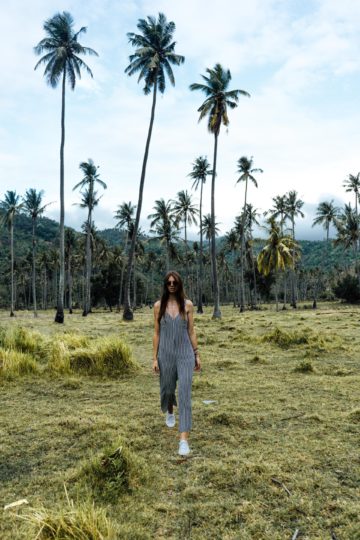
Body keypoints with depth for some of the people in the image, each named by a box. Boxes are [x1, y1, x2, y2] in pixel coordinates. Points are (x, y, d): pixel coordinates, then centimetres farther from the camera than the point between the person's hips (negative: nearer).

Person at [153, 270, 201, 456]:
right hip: (166, 354, 1)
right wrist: (155, 358, -1)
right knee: (167, 389, 18)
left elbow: (191, 331, 3)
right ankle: (169, 412, 54)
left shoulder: (187, 305, -1)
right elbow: (156, 333, 2)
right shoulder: (159, 305, 0)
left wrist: (197, 355, 3)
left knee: (184, 393, -10)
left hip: (185, 354, -1)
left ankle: (184, 439, -9)